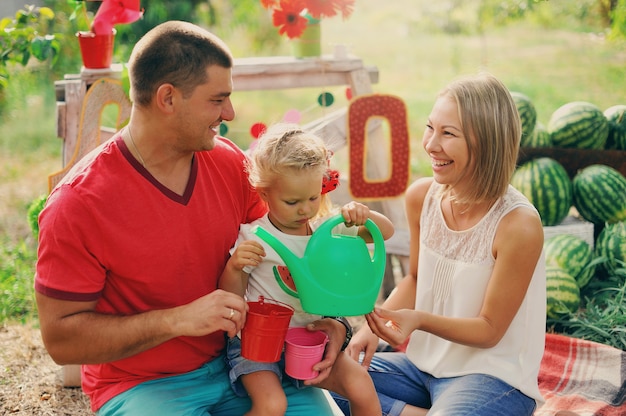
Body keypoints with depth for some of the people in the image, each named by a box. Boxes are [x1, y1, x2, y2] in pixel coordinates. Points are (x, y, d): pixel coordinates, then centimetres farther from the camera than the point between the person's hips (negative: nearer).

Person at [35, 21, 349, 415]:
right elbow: (60, 338, -16)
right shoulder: (79, 202, -19)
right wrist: (178, 320, -25)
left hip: (237, 360, 4)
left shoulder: (230, 161, -3)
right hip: (142, 384, -4)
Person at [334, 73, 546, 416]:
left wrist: (420, 320, -30)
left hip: (493, 377, -6)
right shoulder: (421, 196, -5)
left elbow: (489, 330, -14)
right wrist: (375, 325, -5)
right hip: (424, 364, 6)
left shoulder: (519, 225, -22)